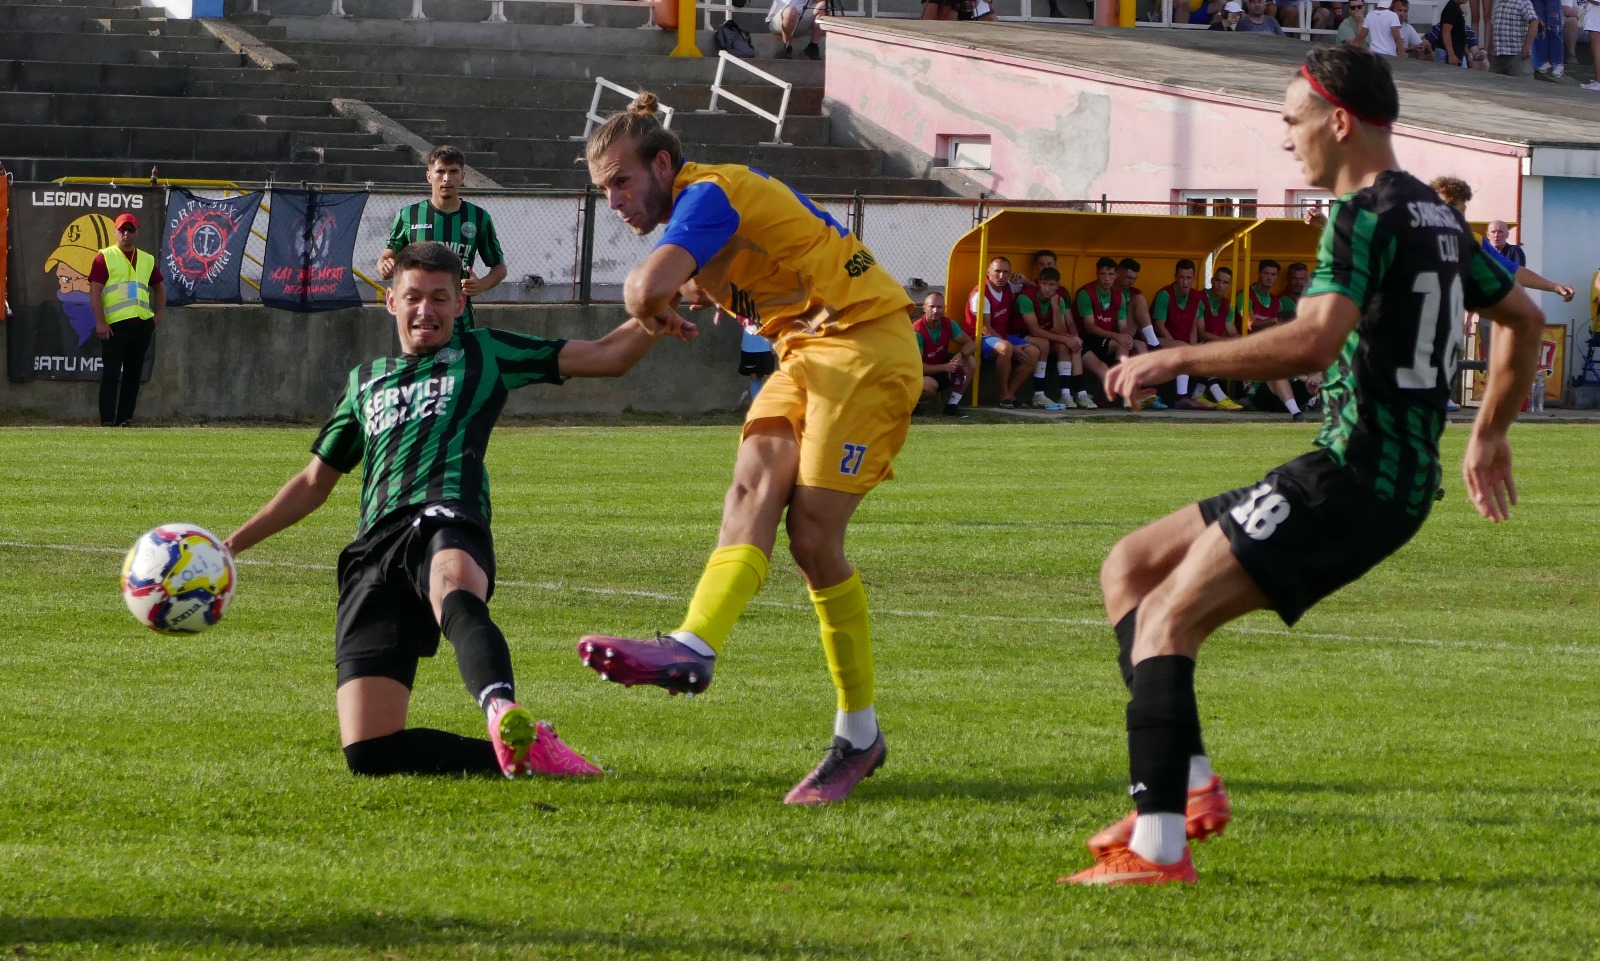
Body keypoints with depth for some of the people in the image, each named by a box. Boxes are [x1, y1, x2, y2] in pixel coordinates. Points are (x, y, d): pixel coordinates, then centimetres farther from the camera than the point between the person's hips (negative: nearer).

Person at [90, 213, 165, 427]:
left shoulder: (148, 260, 17)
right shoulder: (105, 257, 2)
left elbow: (159, 289, 26)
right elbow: (95, 291, -4)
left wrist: (158, 316, 11)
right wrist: (100, 323, -13)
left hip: (143, 325, 5)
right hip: (115, 325, -5)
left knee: (133, 374, 7)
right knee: (111, 374, -8)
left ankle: (125, 419, 11)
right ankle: (107, 421, -8)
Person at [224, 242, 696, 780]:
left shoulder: (483, 354, 22)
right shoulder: (364, 383, 33)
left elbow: (605, 357, 18)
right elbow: (314, 483, 39)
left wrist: (649, 326, -4)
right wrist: (232, 544, 33)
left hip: (444, 520, -4)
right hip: (372, 553, 4)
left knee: (454, 589, -47)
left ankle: (504, 714, -74)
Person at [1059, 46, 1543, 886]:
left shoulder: (1366, 215, -12)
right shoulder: (1434, 215, 18)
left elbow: (1315, 341, -27)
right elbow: (1523, 318, 30)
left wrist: (1178, 360, -21)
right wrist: (1488, 434, 38)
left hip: (1352, 480, -10)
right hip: (1399, 478, 10)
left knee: (1165, 620, -16)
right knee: (1129, 567, 14)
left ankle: (1157, 848, -24)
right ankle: (1187, 786, 6)